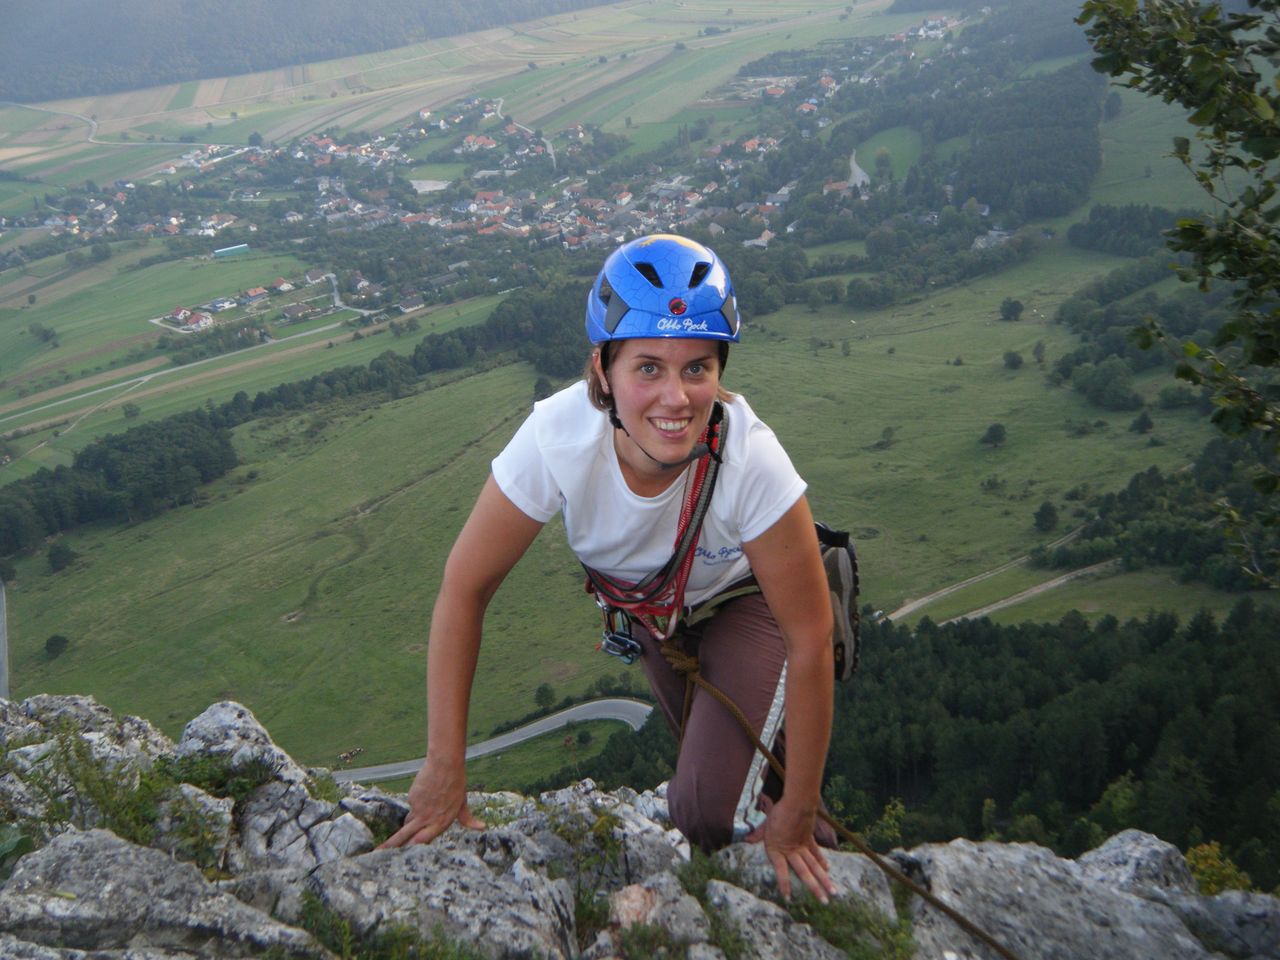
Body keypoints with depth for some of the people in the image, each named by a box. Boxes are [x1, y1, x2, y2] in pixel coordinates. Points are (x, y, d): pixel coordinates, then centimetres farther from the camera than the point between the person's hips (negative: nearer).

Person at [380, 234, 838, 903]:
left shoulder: (751, 460, -40)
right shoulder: (558, 437, -36)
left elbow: (810, 642, -29)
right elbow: (464, 589, -24)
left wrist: (797, 818, -20)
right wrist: (444, 772, -21)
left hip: (744, 602, -2)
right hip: (646, 609, 3)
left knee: (708, 812, -15)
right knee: (711, 764, 21)